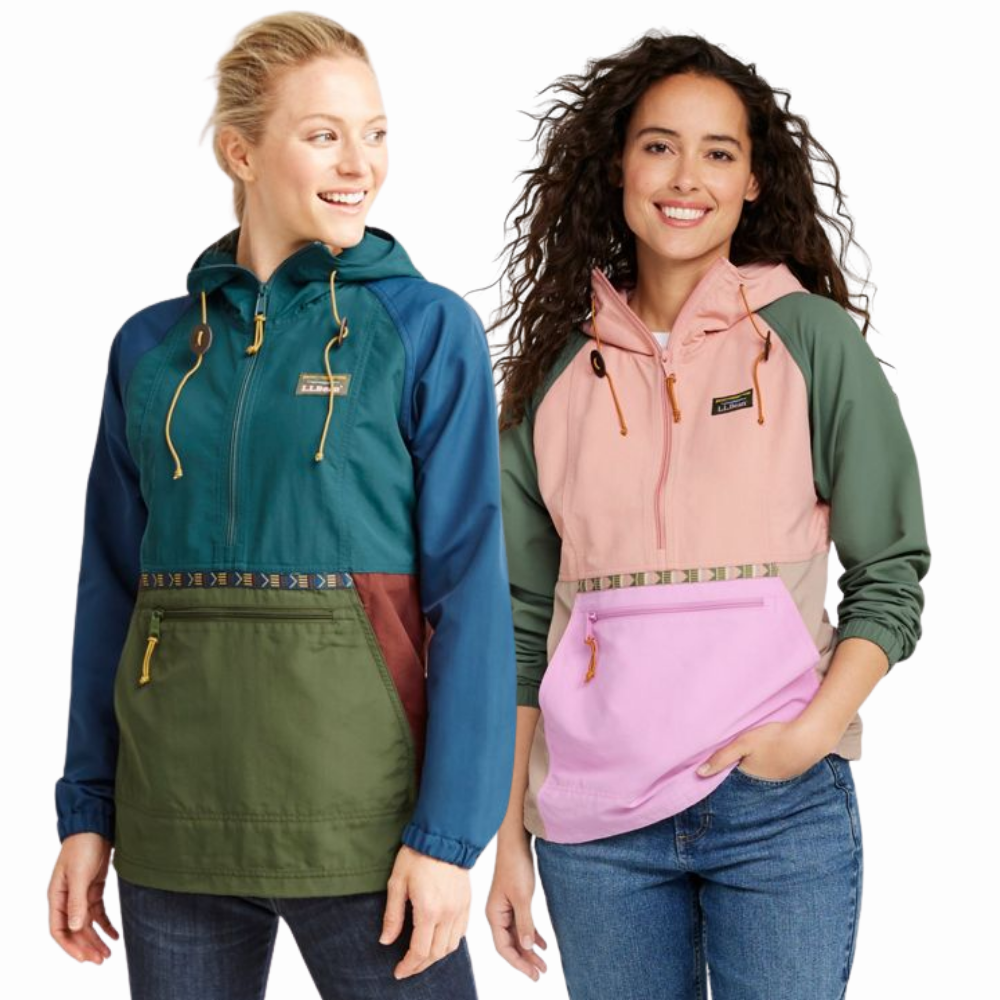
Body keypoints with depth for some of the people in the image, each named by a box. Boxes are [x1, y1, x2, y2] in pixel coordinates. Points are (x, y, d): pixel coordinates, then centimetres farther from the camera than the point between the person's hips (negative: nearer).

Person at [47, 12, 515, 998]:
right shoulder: (152, 347, 8)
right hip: (175, 805, 3)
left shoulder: (427, 329, -1)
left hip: (354, 798, -3)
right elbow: (111, 587, 10)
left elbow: (471, 590, -6)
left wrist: (447, 831, -12)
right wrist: (86, 811, 6)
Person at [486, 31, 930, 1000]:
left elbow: (890, 574, 1)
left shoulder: (812, 339, 1)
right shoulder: (556, 366, 8)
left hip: (779, 806, -2)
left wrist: (813, 731, -14)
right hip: (592, 825, 2)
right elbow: (524, 616, 10)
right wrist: (507, 832, 8)